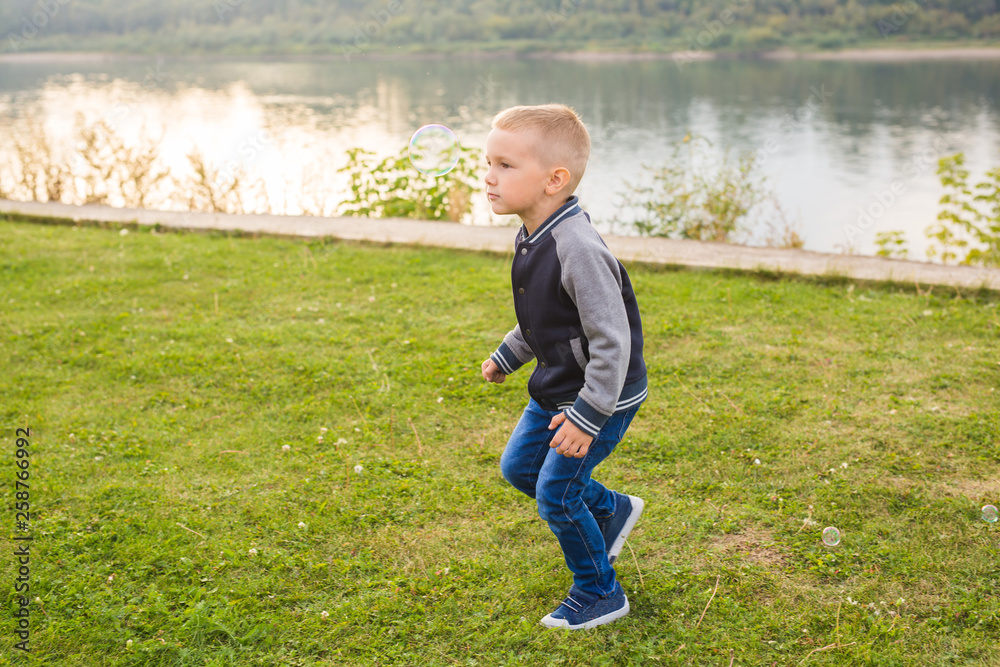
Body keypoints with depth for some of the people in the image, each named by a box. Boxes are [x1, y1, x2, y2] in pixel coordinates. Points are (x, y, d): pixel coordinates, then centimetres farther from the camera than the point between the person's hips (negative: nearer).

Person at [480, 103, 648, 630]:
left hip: (603, 395, -9)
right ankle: (611, 510, 37)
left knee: (555, 493, -4)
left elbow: (611, 340, -29)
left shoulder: (578, 250, -30)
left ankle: (600, 594, 18)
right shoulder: (530, 239, 0)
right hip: (556, 388, 9)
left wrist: (587, 415, -27)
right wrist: (506, 356, 24)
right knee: (518, 468, 18)